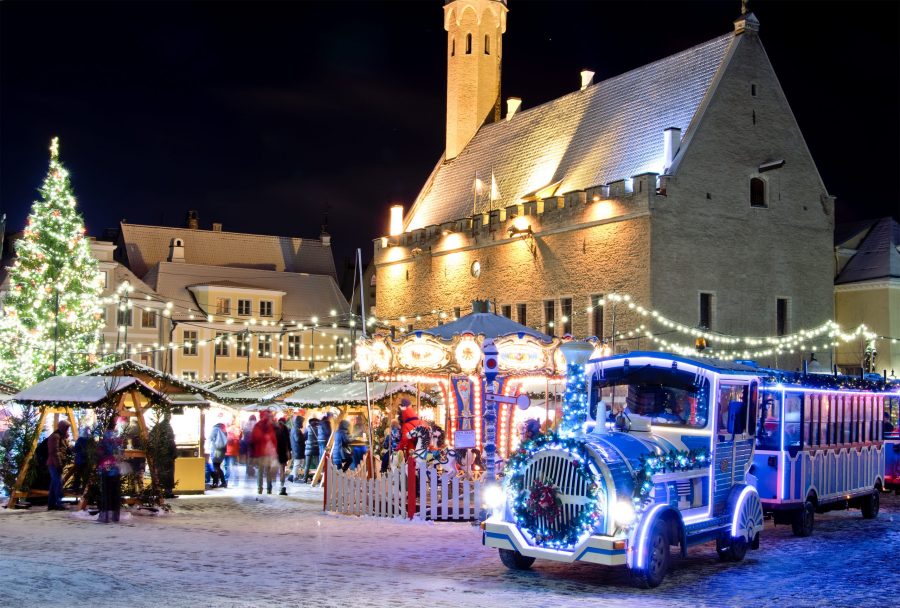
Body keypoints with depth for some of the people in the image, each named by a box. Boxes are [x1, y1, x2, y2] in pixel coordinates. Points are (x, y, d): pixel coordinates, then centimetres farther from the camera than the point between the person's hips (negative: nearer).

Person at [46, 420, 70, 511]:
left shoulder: (60, 436, 19)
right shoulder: (55, 436, -12)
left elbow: (65, 450, 20)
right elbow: (55, 452, -19)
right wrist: (59, 464, -22)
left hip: (54, 464, 11)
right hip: (55, 464, -11)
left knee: (54, 483, 11)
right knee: (58, 483, -13)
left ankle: (51, 504, 15)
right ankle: (59, 504, -15)